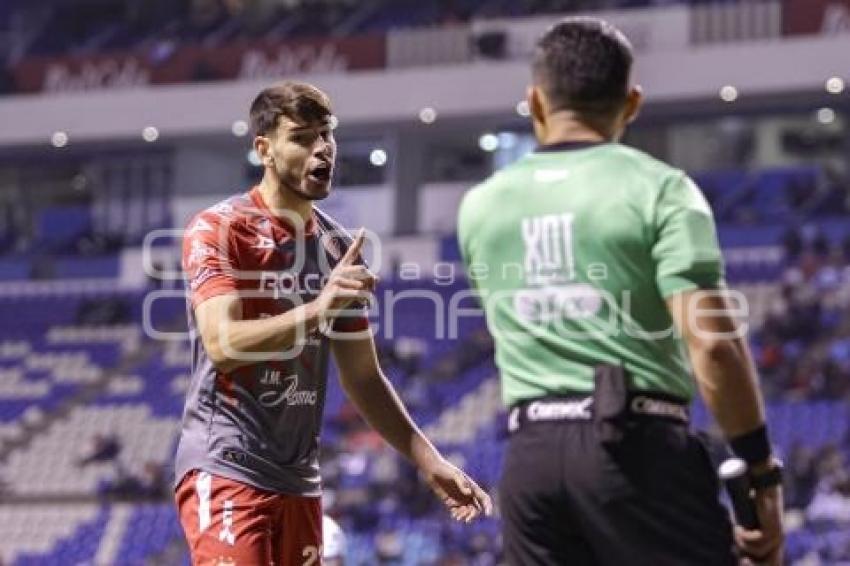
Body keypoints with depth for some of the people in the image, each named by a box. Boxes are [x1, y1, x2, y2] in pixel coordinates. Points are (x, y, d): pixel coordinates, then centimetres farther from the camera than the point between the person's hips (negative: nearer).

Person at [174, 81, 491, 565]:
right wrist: (315, 309, -32)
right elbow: (222, 343, -21)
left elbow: (363, 377, 17)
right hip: (227, 469, -7)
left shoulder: (340, 248, 13)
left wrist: (429, 462, 10)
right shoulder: (218, 230, -6)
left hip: (299, 482, 7)